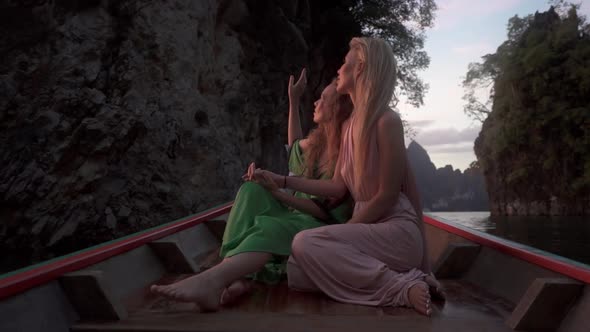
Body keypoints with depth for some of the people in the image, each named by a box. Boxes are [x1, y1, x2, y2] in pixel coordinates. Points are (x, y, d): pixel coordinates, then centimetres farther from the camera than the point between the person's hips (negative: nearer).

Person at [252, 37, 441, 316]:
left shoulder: (387, 120, -13)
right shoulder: (350, 125, 12)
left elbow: (387, 195, -14)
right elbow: (338, 187, 10)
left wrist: (343, 231, -9)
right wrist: (281, 180, 9)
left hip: (396, 231, -7)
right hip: (368, 228, 7)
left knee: (306, 244, -26)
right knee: (296, 271, -11)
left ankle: (401, 286, -17)